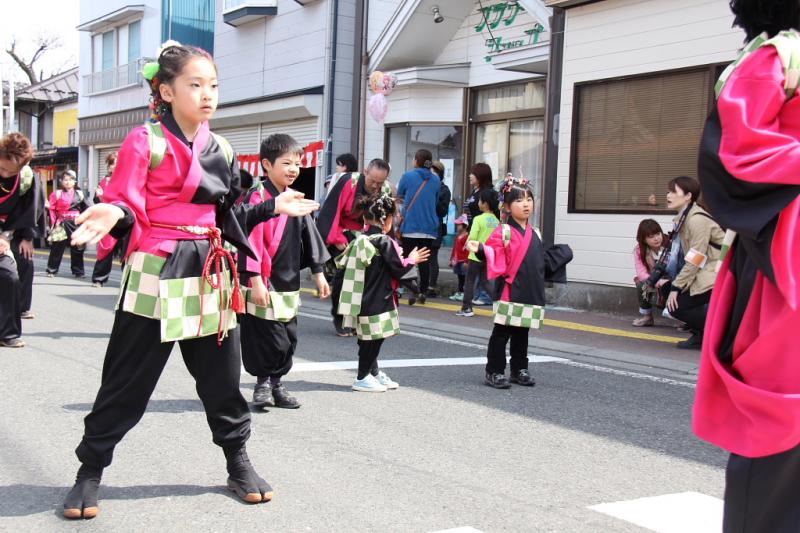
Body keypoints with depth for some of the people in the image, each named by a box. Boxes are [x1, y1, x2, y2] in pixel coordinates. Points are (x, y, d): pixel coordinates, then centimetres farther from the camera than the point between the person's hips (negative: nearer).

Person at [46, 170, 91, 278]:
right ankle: (51, 270, 10)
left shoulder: (79, 194, 7)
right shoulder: (57, 194, 0)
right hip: (62, 224, -2)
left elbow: (87, 209, 9)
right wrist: (54, 222, -11)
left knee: (77, 248, 6)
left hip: (76, 224, 2)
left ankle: (78, 271, 13)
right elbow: (52, 209, -3)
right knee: (57, 247, 0)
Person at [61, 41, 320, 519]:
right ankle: (90, 471, 19)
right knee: (128, 379, 2)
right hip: (156, 273, -5)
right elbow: (126, 210, -10)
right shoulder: (144, 141, -6)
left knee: (223, 376, 12)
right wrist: (112, 216, -31)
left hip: (210, 274, 5)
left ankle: (238, 461, 29)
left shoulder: (222, 149, 11)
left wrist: (273, 208, 9)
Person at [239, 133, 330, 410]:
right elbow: (251, 240, -16)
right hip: (263, 283, -7)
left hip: (289, 283, 7)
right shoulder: (257, 197, -13)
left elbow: (309, 236, 16)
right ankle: (263, 383, 16)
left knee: (288, 338, 11)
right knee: (268, 337, -2)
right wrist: (255, 280, -19)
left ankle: (276, 382, 26)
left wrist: (318, 273, 16)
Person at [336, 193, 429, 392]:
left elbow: (343, 263, 15)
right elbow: (400, 269, -13)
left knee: (370, 338, 16)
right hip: (377, 300, -8)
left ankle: (374, 373, 28)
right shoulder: (384, 242, -14)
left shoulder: (360, 240, 7)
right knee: (373, 338, 1)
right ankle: (362, 378, 8)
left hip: (362, 299, 8)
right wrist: (412, 260, 7)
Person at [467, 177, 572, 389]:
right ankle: (494, 371, 6)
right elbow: (493, 255, -17)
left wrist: (558, 255, 24)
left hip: (531, 293, 6)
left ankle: (519, 370, 25)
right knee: (501, 333, -1)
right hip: (511, 292, -6)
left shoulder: (534, 234, 12)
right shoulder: (503, 232, -8)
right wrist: (480, 249, -34)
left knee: (522, 333, 15)